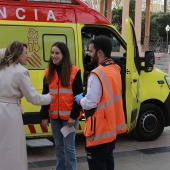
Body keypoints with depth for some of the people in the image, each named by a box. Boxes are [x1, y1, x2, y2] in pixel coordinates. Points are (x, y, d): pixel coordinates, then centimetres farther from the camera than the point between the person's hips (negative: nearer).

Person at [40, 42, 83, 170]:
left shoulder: (74, 71, -8)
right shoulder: (49, 72, 6)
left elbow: (79, 96, -8)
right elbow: (45, 95, 9)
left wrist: (74, 115, -12)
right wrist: (44, 116, 4)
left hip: (69, 116, -4)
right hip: (54, 116, 5)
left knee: (69, 147, -1)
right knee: (59, 146, 13)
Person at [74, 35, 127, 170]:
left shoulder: (97, 74, -23)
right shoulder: (115, 69, 6)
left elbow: (90, 103, -25)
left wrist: (80, 99, -4)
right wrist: (85, 98, 14)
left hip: (100, 129, -9)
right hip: (113, 125, 9)